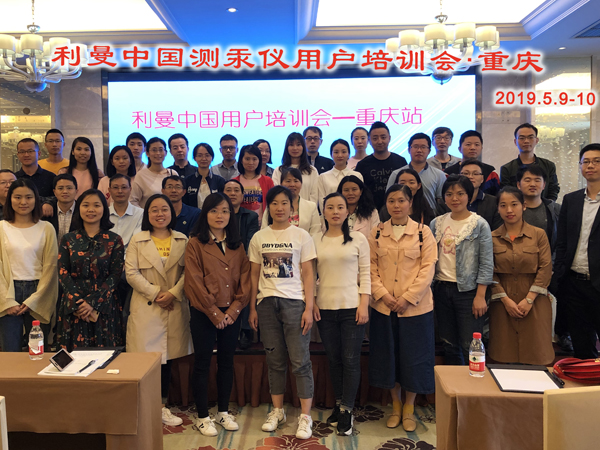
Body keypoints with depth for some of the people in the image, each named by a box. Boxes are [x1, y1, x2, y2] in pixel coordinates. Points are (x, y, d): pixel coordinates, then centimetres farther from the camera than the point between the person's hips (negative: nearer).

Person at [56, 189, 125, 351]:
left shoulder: (114, 240, 1)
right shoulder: (68, 239, 7)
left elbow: (115, 275, -4)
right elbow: (62, 273, 0)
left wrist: (92, 302, -14)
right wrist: (78, 302, -13)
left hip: (104, 307, -1)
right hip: (73, 307, 1)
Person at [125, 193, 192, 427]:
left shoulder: (182, 240, 8)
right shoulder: (137, 240, 5)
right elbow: (131, 273, -3)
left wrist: (173, 293, -14)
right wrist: (155, 294, -12)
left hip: (175, 307, 2)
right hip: (146, 308, -1)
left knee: (167, 358, 9)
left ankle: (162, 407, 22)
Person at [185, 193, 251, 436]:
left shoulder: (237, 246, 9)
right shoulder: (195, 244, -4)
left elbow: (245, 280, 4)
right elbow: (194, 282, -10)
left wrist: (233, 310, -8)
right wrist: (215, 313, -12)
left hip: (231, 314, 4)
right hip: (203, 314, -4)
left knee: (226, 362, 12)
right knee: (202, 363, 5)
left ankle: (223, 412, 26)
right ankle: (203, 417, 17)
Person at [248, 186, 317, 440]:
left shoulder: (301, 236, 1)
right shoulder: (259, 238, 8)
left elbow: (308, 274, -1)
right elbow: (254, 275, 10)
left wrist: (309, 308, -7)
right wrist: (252, 308, 7)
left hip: (294, 302, -2)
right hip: (267, 303, 3)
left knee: (300, 360, -2)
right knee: (275, 360, 10)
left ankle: (305, 417, 8)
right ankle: (277, 411, 24)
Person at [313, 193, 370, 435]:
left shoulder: (358, 239, 0)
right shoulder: (316, 240, 5)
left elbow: (365, 274, -1)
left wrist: (363, 304, -8)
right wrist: (312, 302, -1)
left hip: (352, 308, -2)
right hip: (324, 308, 2)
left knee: (350, 359, -1)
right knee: (333, 359, 10)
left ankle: (347, 410, 10)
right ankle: (339, 404, 24)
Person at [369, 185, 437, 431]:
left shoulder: (423, 232, -1)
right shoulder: (376, 233, 5)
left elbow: (427, 269, -6)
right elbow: (371, 267, 3)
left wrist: (407, 298, -13)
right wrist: (383, 295, -11)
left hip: (415, 306, -2)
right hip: (383, 307, 2)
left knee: (413, 356, 6)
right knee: (388, 355, 10)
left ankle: (409, 408, 24)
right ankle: (395, 404, 29)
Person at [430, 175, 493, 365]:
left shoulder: (480, 225, -5)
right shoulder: (436, 223, 7)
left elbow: (486, 264, -7)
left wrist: (480, 296, -12)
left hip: (468, 291, -4)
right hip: (442, 289, 4)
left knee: (470, 347, -3)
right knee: (449, 346, 15)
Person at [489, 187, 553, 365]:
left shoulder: (539, 234, 1)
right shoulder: (492, 238, 2)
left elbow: (545, 268, -4)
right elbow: (490, 273, 0)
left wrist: (529, 299, -10)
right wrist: (505, 300, -9)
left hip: (534, 302, -1)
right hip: (503, 303, 1)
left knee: (534, 353, 2)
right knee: (505, 355, 5)